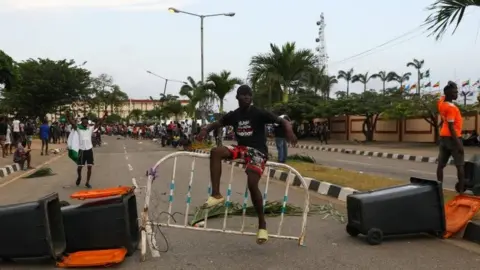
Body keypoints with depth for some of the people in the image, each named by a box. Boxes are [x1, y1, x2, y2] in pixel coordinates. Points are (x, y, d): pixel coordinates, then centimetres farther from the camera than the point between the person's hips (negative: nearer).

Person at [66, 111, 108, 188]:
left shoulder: (91, 128, 3)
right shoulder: (78, 128, 0)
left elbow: (99, 123, -4)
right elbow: (72, 123, -13)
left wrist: (104, 116, -17)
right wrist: (68, 116, -31)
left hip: (89, 149, 1)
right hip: (81, 150, -1)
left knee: (89, 167, 3)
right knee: (79, 167, 6)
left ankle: (87, 182, 15)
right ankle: (79, 177, 37)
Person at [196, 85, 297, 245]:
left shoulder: (259, 113, -6)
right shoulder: (233, 115, 7)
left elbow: (282, 121, -10)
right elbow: (217, 124, 16)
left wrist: (289, 131, -33)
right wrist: (205, 130, -7)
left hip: (258, 151, -4)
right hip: (241, 148, 5)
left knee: (252, 184, -21)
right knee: (215, 152, -21)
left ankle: (262, 225, -3)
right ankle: (216, 195, -17)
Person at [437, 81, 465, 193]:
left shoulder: (442, 102, 4)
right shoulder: (451, 107, -18)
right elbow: (451, 127, -21)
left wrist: (451, 86, 10)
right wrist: (458, 143, -20)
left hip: (443, 136, 8)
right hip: (452, 137, -8)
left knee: (441, 164, 5)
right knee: (460, 165, -1)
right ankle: (461, 190, -2)